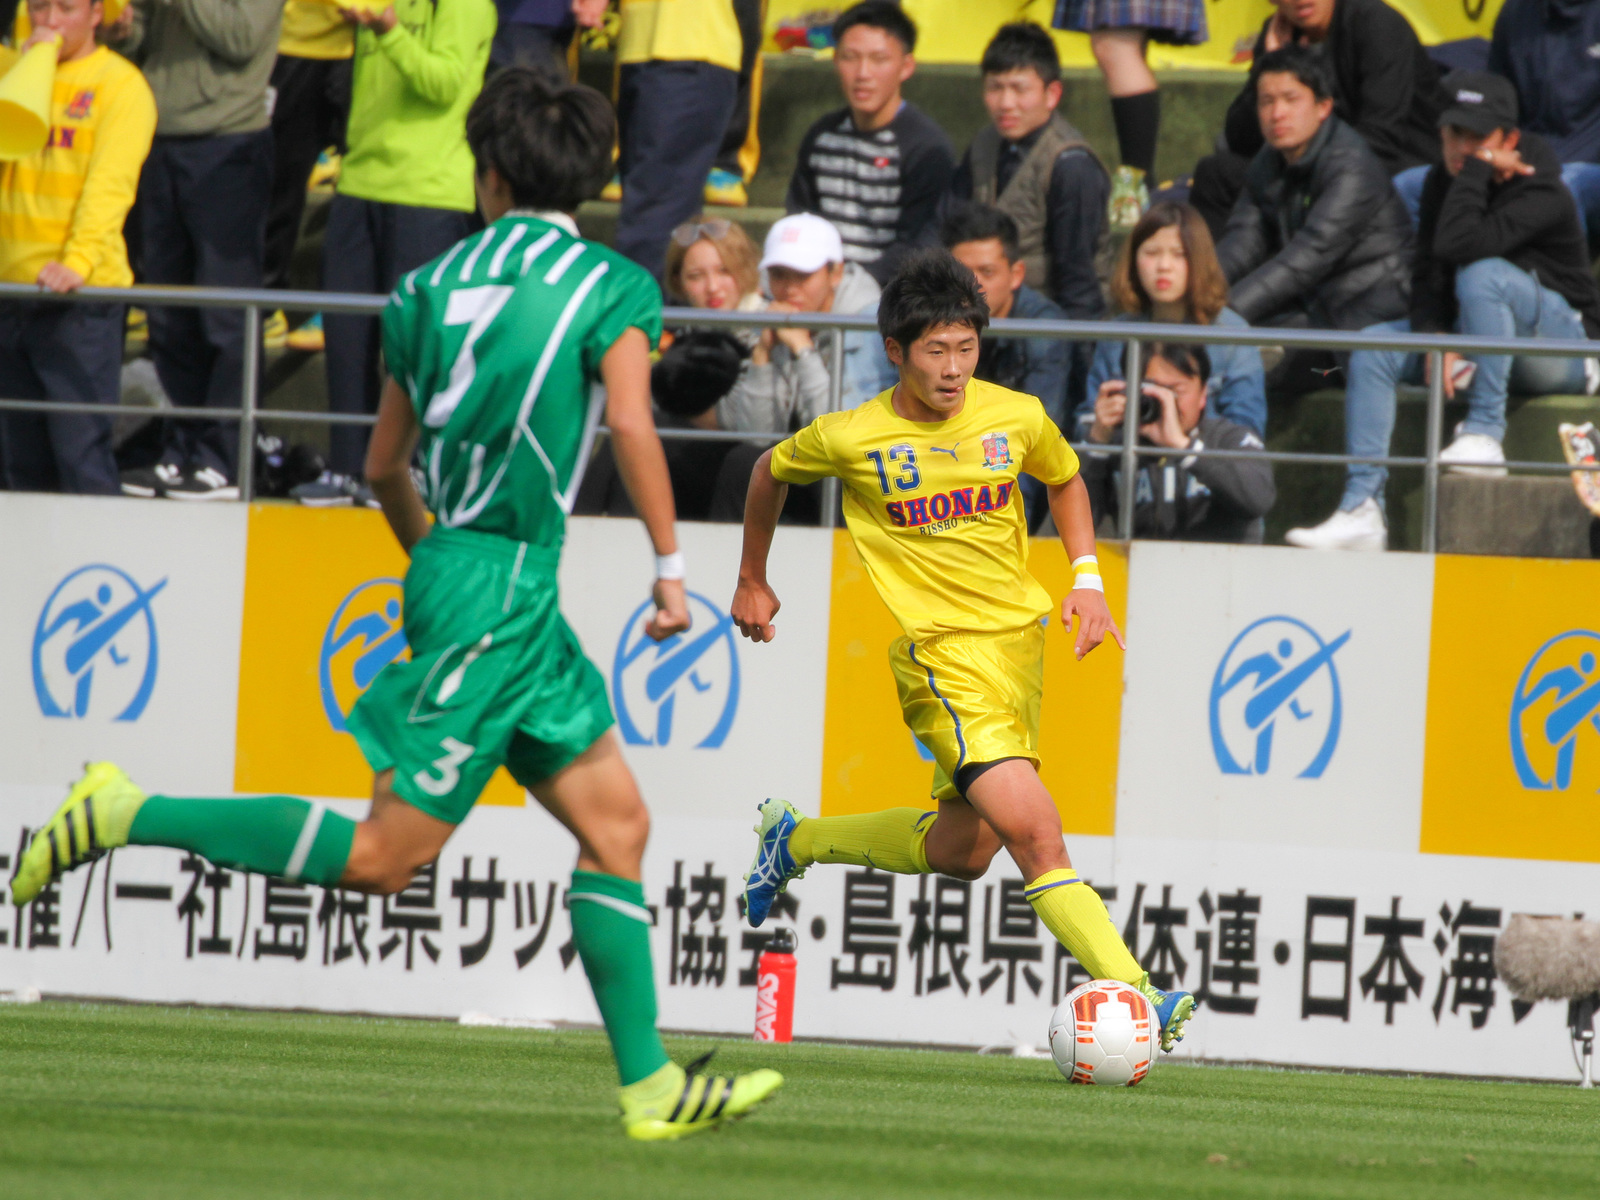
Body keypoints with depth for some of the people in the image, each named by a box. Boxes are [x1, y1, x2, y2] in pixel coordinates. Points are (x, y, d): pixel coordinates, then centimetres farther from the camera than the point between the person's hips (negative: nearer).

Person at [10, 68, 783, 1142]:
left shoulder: (430, 287, 11)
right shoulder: (609, 287, -7)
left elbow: (386, 464, 16)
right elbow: (631, 423, -21)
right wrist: (671, 564, -14)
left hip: (454, 571, 8)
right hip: (501, 584, -8)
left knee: (616, 822, 9)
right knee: (384, 854, -6)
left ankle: (649, 1085, 7)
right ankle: (130, 816, -8)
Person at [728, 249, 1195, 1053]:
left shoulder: (1017, 419, -2)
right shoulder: (852, 438, -9)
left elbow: (1065, 480, 20)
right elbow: (770, 473, 12)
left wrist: (1087, 579, 7)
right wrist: (753, 582, 22)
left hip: (1021, 641, 5)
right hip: (943, 655, -5)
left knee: (961, 852, 16)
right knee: (1036, 832, -21)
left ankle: (796, 839, 39)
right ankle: (1135, 998, -25)